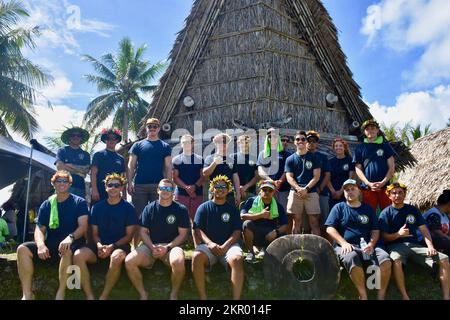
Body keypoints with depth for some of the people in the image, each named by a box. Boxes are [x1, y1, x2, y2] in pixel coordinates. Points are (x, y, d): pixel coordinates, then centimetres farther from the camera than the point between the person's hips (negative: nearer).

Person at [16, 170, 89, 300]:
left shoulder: (79, 202, 1)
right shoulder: (46, 205, 12)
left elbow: (83, 226, -11)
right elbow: (39, 229, 5)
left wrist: (70, 237, -32)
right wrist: (41, 244, -18)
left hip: (72, 243, -4)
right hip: (51, 244, 5)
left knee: (67, 250, -39)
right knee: (23, 249, -19)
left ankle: (60, 294, -27)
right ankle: (27, 294, -16)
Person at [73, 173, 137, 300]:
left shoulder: (128, 208, 2)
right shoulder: (97, 207, 11)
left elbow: (129, 235, 0)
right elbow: (94, 233, 11)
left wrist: (112, 246, -15)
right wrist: (99, 245, -12)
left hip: (120, 245, -3)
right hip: (100, 245, 3)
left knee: (117, 257, -39)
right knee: (78, 255, -27)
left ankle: (104, 296, -22)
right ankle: (89, 296, -19)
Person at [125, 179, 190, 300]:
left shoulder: (181, 209, 3)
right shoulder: (149, 208, 9)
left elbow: (182, 234, -1)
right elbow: (143, 232, 6)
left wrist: (167, 247, -15)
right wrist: (152, 247, -12)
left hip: (171, 245, -2)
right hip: (150, 245, 3)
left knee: (178, 262, -37)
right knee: (129, 261, -25)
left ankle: (174, 294, -10)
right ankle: (143, 294, -3)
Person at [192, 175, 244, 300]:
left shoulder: (232, 209, 13)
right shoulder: (203, 208, 12)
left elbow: (237, 232, 5)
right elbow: (198, 229, 3)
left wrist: (225, 246, -12)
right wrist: (210, 243, -14)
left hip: (229, 245, 0)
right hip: (208, 245, 0)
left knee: (237, 259, -33)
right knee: (196, 257, -33)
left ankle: (236, 298, -27)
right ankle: (202, 297, -24)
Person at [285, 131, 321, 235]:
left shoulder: (313, 158, 10)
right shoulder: (290, 159, 12)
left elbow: (316, 176, 2)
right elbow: (289, 177, 3)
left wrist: (306, 189, -12)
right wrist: (299, 189, -14)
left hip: (311, 192, -1)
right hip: (295, 193, 1)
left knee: (314, 222, -2)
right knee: (296, 223, 3)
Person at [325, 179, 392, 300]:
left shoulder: (368, 209, 20)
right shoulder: (339, 208, 13)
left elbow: (375, 230, 15)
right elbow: (330, 229, 2)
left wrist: (371, 244, -7)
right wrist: (344, 243, -13)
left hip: (366, 247, 3)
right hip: (346, 247, -2)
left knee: (385, 259, -27)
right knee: (352, 257, -38)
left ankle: (381, 296, -15)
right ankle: (363, 296, -26)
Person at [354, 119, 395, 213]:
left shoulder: (385, 145, 10)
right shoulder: (360, 148, 10)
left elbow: (391, 167, 6)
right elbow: (358, 169, 5)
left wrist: (383, 182, -9)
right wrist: (369, 184, -8)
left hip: (385, 186, 0)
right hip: (368, 187, 0)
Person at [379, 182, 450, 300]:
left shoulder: (413, 210, 14)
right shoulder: (386, 213, 2)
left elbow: (423, 229, 8)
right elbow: (385, 237, -3)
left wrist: (430, 246, -10)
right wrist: (398, 234, -23)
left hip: (414, 245, 4)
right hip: (395, 245, -4)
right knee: (396, 261, -39)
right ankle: (405, 296, -29)